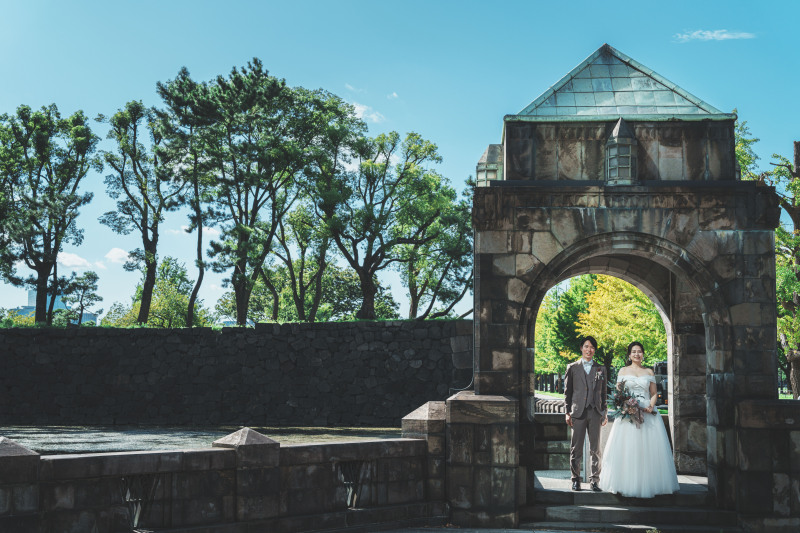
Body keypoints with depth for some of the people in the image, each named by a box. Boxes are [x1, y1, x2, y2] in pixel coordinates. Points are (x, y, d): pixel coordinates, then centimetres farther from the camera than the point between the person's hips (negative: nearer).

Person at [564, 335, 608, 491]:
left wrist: (605, 412, 8)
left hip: (595, 412, 2)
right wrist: (568, 412, 1)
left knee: (595, 448, 4)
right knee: (576, 448, 2)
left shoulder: (601, 369, 12)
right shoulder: (573, 367, 7)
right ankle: (576, 480, 11)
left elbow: (604, 392, 14)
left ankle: (594, 480, 11)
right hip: (578, 412, -1)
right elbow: (567, 392, 7)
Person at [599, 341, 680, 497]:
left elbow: (654, 393, 11)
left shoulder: (649, 372, 13)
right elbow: (618, 392, 7)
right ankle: (627, 484, -2)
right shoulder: (623, 371, 10)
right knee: (627, 448, -6)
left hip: (647, 413, 1)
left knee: (647, 448, -3)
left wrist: (651, 406, -8)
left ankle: (646, 484, 3)